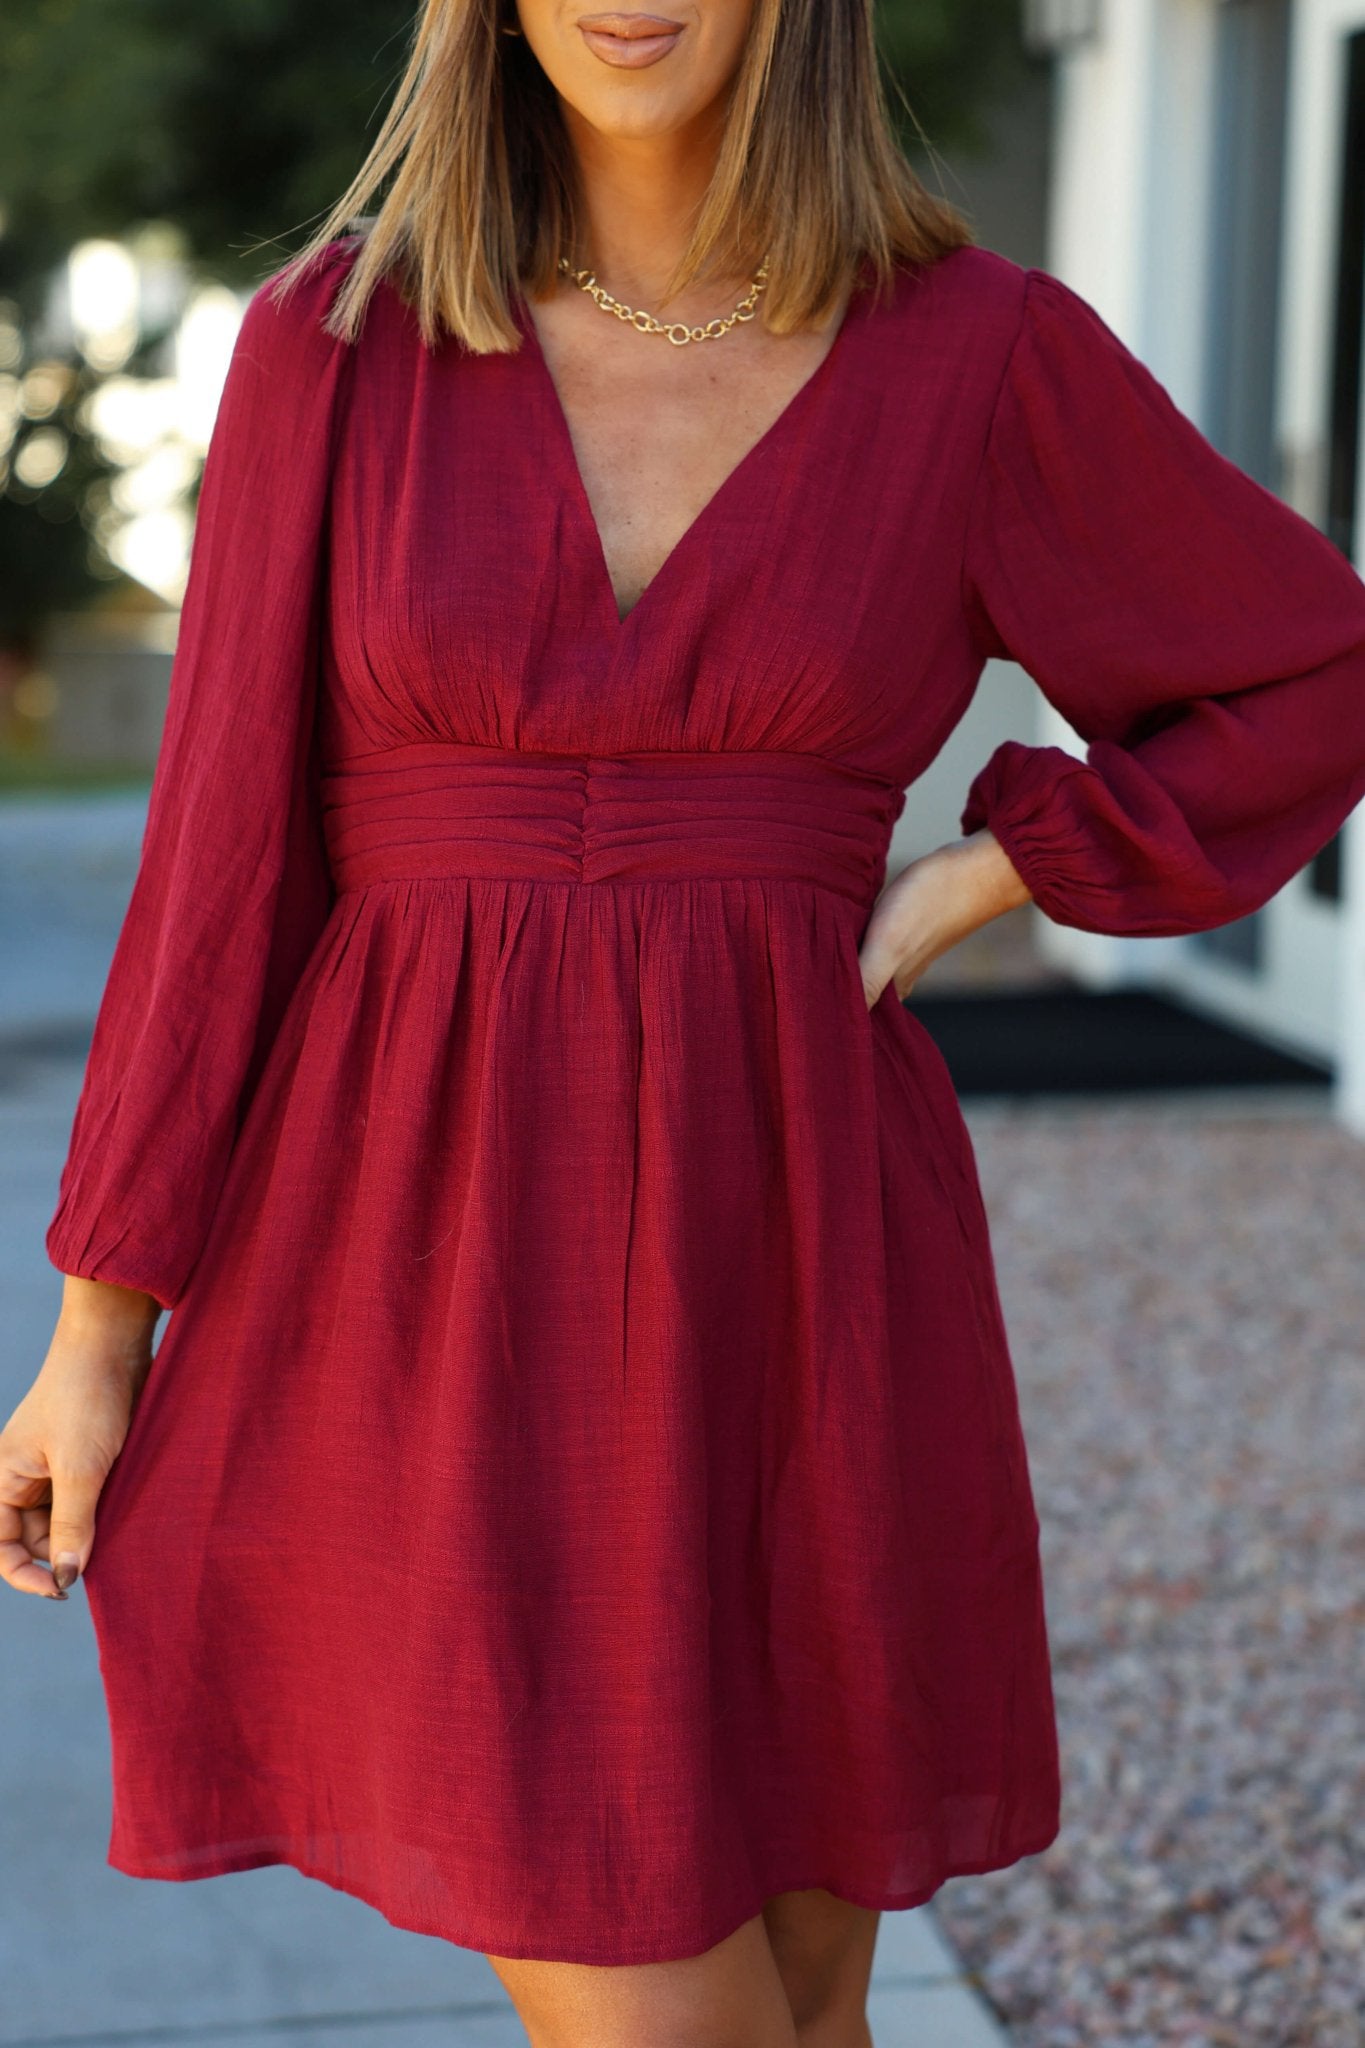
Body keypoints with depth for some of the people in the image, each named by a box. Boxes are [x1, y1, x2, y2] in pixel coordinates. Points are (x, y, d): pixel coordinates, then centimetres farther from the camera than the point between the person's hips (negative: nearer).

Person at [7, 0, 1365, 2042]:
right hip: (444, 1269, -1)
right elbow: (225, 841, 2)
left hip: (781, 1272, 1)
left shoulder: (983, 352, 0)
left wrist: (979, 878, 0)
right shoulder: (336, 340, 0)